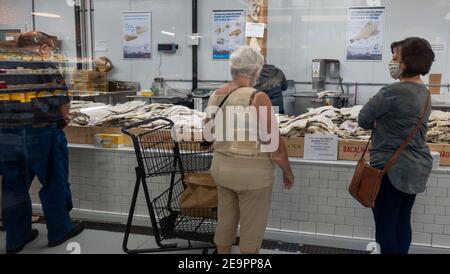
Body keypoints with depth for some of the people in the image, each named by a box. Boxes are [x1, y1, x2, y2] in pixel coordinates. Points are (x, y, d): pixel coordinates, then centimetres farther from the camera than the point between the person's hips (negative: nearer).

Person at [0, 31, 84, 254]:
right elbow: (63, 106, -11)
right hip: (42, 135, -5)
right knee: (53, 184, 11)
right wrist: (61, 119, 7)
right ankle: (59, 231, 24)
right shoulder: (45, 66, -9)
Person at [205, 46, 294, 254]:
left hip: (220, 168, 7)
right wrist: (287, 171, -3)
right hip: (251, 172, -7)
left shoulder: (216, 96, 2)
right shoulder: (256, 98, -19)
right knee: (252, 230, 11)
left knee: (225, 221, 22)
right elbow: (274, 144, -18)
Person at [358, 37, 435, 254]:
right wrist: (382, 123, 2)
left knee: (385, 225, 4)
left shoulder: (393, 92, -21)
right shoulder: (423, 91, 8)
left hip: (392, 169, -9)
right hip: (417, 167, 9)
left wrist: (377, 124, 6)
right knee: (403, 222, 18)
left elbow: (364, 119, -12)